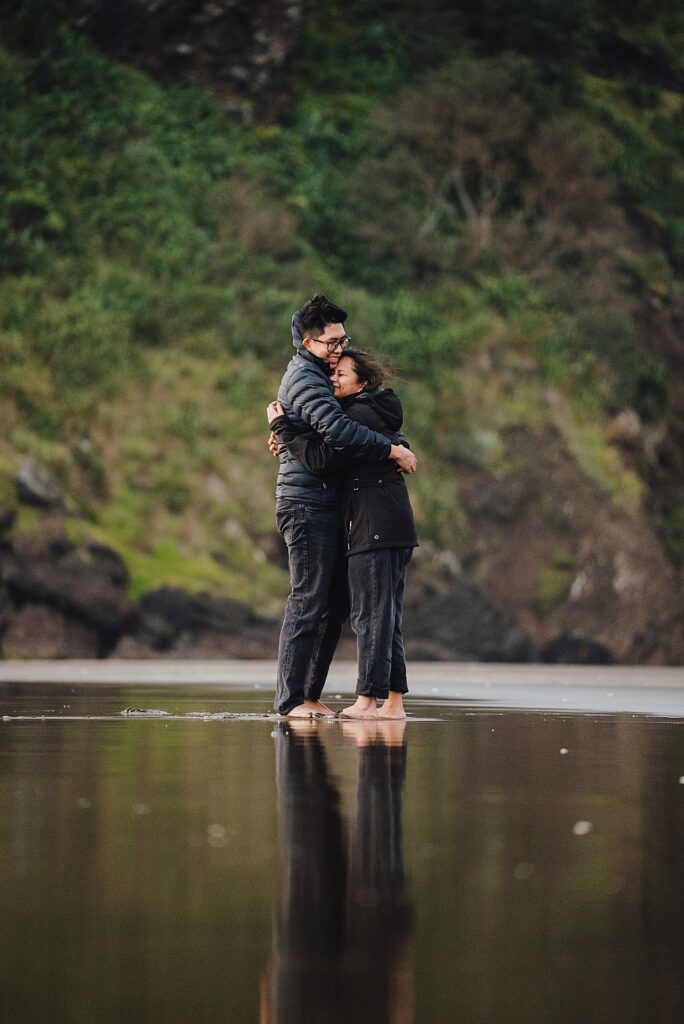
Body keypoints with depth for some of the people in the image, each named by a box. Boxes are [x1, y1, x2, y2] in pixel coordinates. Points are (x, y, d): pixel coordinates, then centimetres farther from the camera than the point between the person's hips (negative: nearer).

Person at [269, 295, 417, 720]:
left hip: (328, 506, 10)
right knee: (308, 601, -11)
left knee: (336, 604, 8)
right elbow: (336, 428, -26)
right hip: (307, 504, -10)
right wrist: (392, 450, -19)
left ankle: (309, 695, 11)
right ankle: (291, 700, -10)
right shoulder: (303, 379, -11)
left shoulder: (319, 375, 20)